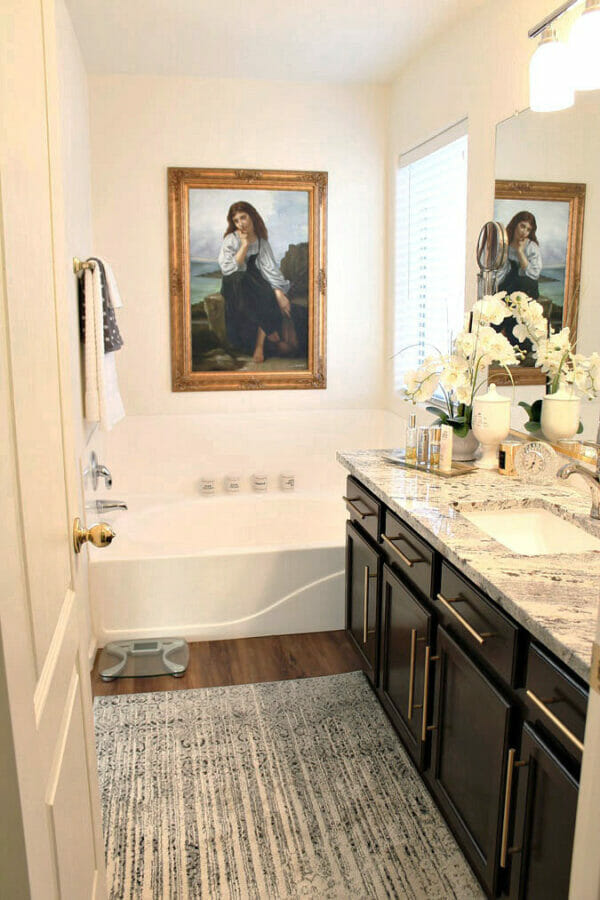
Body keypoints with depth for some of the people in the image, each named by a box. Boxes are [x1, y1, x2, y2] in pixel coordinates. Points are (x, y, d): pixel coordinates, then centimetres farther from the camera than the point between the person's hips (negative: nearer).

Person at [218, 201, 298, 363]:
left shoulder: (261, 240, 5)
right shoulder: (231, 240, -4)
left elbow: (271, 269, -5)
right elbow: (228, 269, -16)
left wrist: (278, 291, -21)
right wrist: (245, 245, -17)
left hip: (256, 284, 3)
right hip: (235, 286, -3)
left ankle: (260, 344, -24)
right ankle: (271, 332, -27)